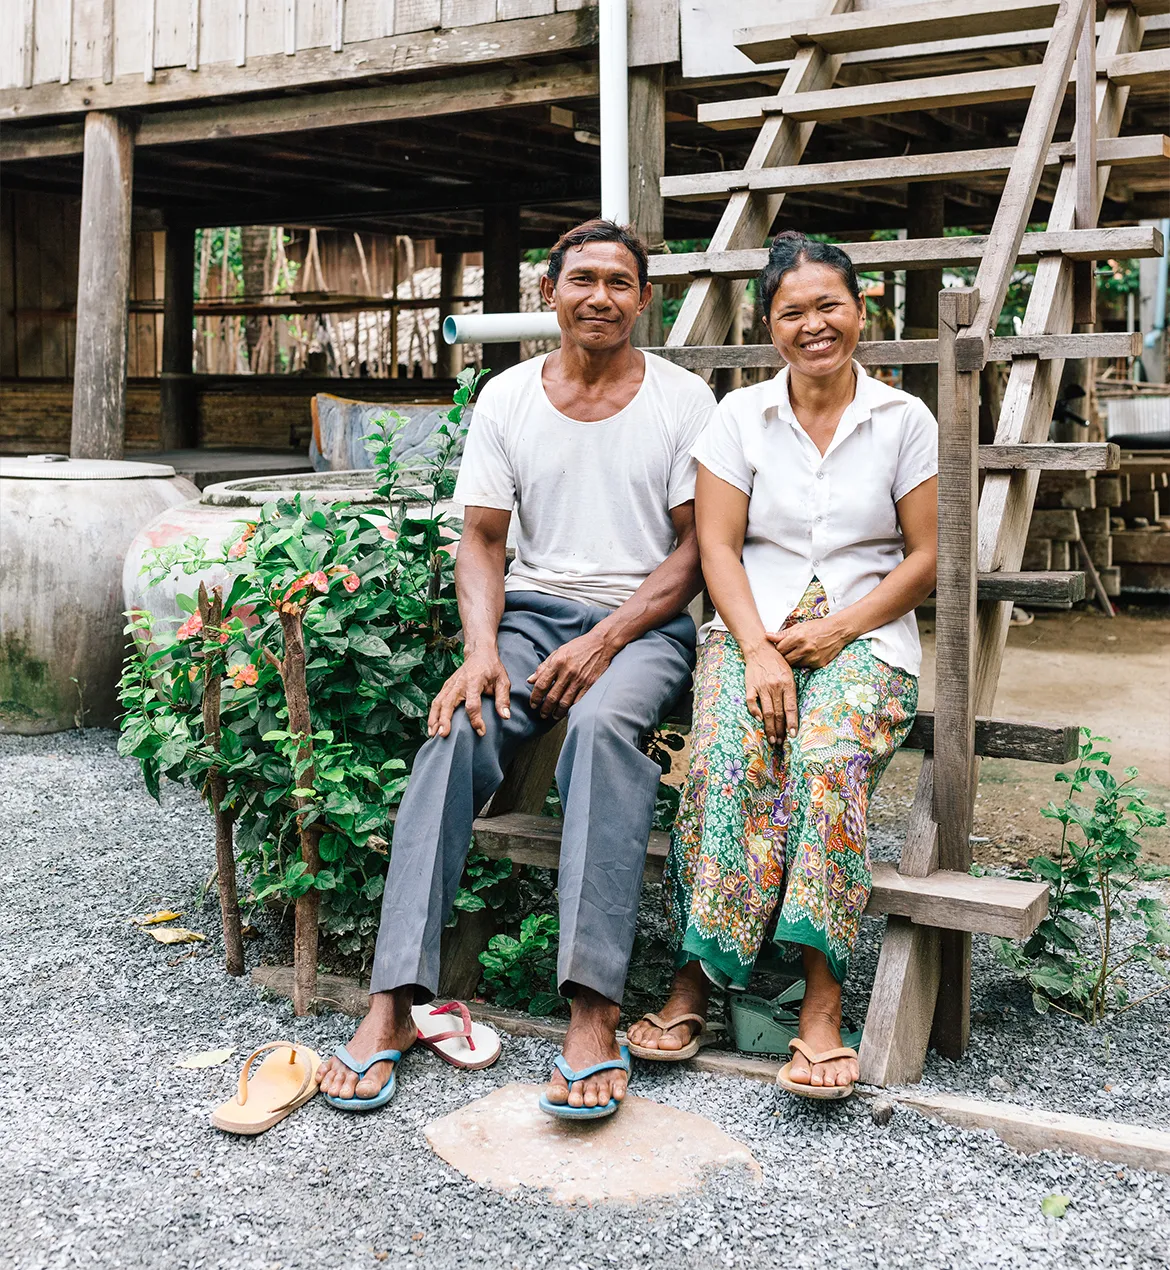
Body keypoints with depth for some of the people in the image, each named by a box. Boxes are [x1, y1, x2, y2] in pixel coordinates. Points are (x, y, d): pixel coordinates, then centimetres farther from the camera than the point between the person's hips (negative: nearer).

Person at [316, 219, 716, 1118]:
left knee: (601, 721, -36)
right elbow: (482, 541, 6)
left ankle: (594, 1015, -39)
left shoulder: (682, 400, 3)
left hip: (643, 622, -2)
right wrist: (481, 647, -13)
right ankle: (394, 1003, -27)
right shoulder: (507, 398, 9)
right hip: (531, 610, 2)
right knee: (459, 729, -28)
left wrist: (603, 642, -15)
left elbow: (695, 549, -1)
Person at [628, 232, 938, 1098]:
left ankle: (823, 1002, -30)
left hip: (866, 637, -1)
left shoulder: (905, 419, 8)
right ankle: (694, 982, -24)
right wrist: (759, 651, -15)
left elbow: (925, 559, 5)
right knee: (726, 757, -31)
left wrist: (837, 631, -10)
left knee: (830, 759, -33)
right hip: (752, 630, 1)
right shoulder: (740, 416, 10)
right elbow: (718, 547, 2)